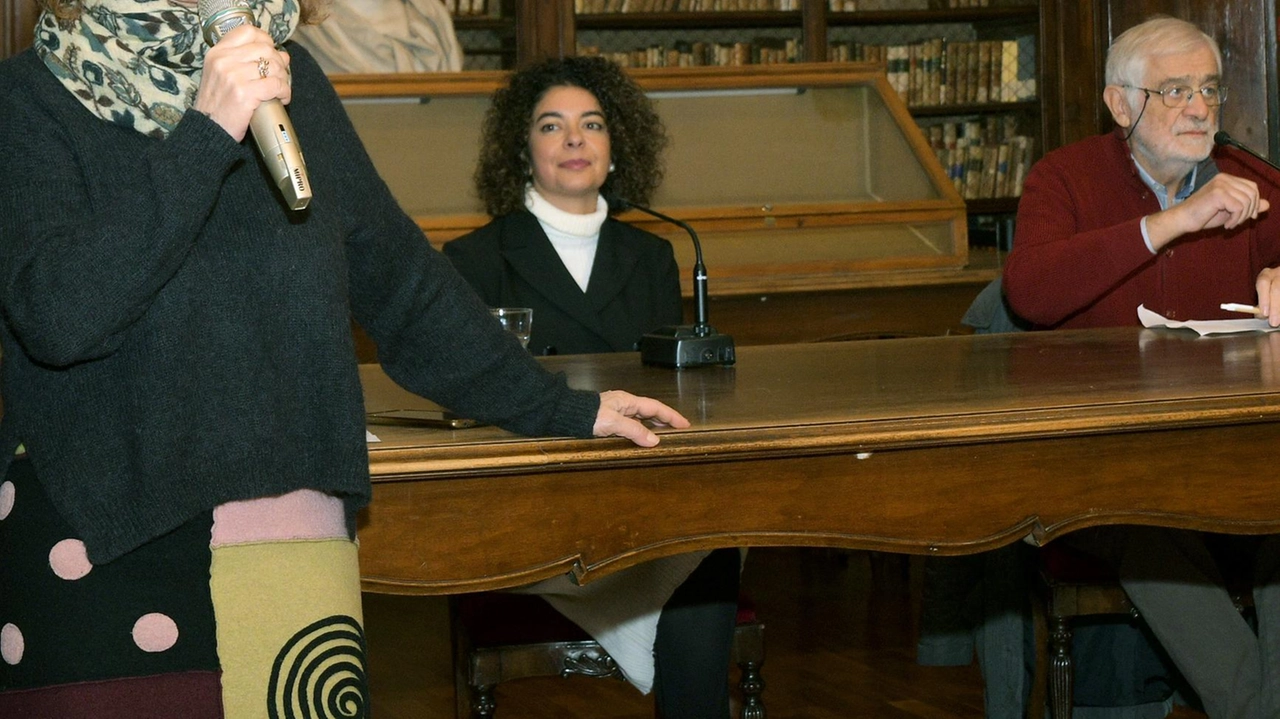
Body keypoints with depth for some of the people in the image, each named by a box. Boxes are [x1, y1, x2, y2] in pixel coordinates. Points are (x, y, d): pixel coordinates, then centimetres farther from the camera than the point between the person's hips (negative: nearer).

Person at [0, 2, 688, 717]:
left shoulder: (285, 77, 8)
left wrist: (560, 408, 17)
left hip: (295, 548, 4)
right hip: (97, 556, -4)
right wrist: (205, 136, -25)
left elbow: (399, 275, 16)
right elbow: (58, 316, -22)